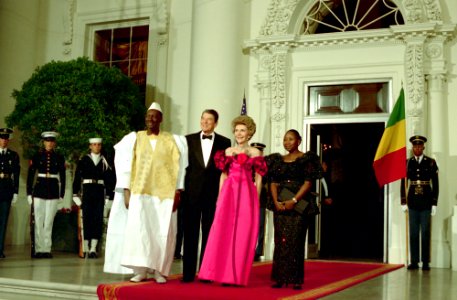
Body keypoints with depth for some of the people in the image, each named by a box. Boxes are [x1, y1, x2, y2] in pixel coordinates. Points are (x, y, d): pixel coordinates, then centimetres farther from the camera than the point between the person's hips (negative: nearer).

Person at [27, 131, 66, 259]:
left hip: (53, 192, 0)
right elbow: (30, 175, 5)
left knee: (49, 223, 2)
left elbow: (62, 177, 9)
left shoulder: (59, 158, 7)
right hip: (39, 190, 0)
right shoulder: (37, 156, 4)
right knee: (38, 222, 0)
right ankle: (39, 249, 6)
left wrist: (62, 194, 6)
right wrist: (29, 193, 2)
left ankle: (47, 249, 7)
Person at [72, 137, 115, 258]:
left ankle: (93, 248, 1)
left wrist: (109, 196, 3)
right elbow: (77, 178, 3)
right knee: (86, 219, 0)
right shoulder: (84, 160, 4)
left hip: (100, 193, 1)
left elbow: (110, 179, 7)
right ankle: (85, 248, 7)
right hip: (87, 192, -1)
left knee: (98, 220, -2)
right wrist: (76, 194, -1)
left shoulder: (104, 161, 7)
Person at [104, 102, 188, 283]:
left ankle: (159, 271, 8)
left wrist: (178, 193, -4)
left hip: (164, 193, 0)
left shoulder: (172, 140, 6)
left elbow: (178, 167, 3)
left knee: (162, 232, -1)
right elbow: (126, 165, 5)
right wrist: (126, 191, -2)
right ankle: (140, 271, -6)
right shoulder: (135, 138, 8)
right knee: (138, 229, -11)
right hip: (140, 192, 0)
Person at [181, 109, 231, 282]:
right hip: (192, 192, 0)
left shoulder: (224, 142, 5)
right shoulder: (189, 140, 7)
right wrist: (182, 188, -3)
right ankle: (188, 273, 8)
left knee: (209, 234, 5)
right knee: (190, 234, 3)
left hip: (213, 194, 0)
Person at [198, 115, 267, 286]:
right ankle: (220, 272, 1)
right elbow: (223, 175, 12)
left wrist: (256, 199, -1)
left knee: (243, 235, -2)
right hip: (229, 194, 1)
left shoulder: (255, 153, 8)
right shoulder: (228, 151, 13)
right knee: (222, 232, -5)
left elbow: (259, 177, 6)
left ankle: (237, 276, 5)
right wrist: (220, 196, 2)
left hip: (247, 195, -1)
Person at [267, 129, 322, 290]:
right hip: (280, 205, 4)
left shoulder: (306, 159, 1)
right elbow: (273, 183, 9)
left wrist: (294, 201, -16)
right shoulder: (278, 160, 14)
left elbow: (308, 183, -7)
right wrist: (276, 202, -6)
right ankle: (280, 277, 9)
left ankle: (296, 279, 1)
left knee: (295, 240, -4)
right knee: (280, 241, 4)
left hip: (299, 205, -4)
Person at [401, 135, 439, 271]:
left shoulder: (431, 162, 1)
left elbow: (435, 184, 1)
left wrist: (434, 203, -3)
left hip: (426, 202, -2)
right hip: (412, 202, 2)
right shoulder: (407, 163, 5)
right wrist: (403, 202, 2)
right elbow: (403, 183, 6)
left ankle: (425, 262, 8)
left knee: (425, 232, 2)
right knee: (413, 232, 4)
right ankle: (414, 262, 9)